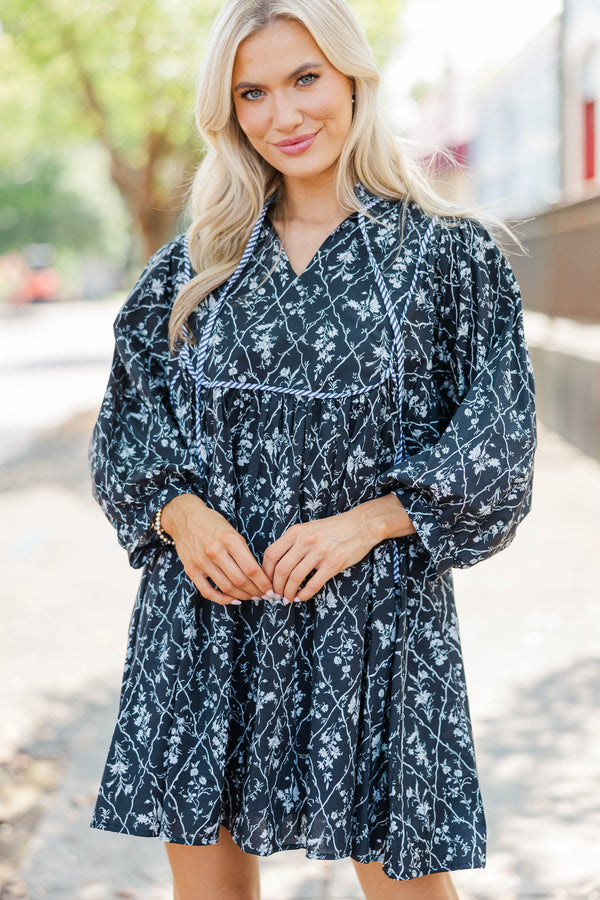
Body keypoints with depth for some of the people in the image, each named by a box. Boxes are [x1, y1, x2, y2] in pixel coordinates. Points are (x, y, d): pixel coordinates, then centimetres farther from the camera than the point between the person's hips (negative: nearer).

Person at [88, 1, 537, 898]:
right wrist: (178, 508, -9)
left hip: (375, 610, -2)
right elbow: (128, 420, 11)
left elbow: (496, 444, -3)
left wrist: (366, 521, -15)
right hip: (206, 609, 3)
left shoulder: (449, 253, 0)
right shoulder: (197, 262, 9)